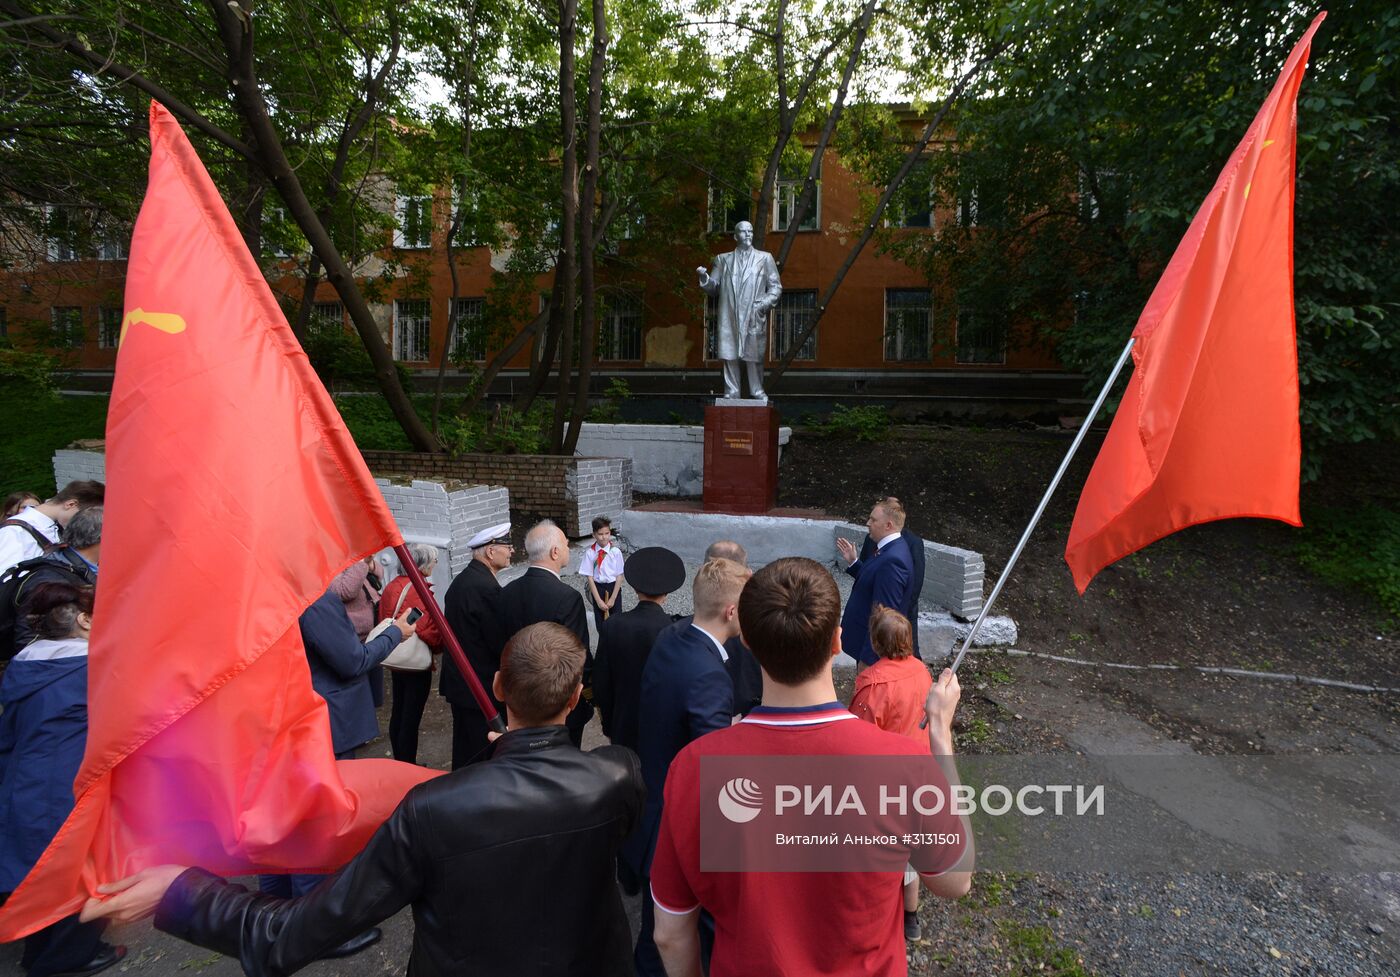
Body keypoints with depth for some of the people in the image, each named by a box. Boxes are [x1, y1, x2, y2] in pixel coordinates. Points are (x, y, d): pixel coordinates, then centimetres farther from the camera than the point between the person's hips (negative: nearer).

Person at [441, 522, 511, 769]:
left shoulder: (460, 580, 6)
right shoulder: (487, 587, -23)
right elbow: (501, 644, -21)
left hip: (458, 681, 9)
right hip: (482, 688, -9)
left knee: (464, 749, 21)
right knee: (482, 756, 3)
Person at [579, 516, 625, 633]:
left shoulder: (616, 552, -12)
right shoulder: (590, 553, -12)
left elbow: (620, 576, -8)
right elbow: (590, 577, -8)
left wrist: (612, 599, -10)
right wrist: (598, 600, -10)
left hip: (613, 587, 0)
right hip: (597, 588, 0)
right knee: (600, 624, 9)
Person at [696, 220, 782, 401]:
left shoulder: (764, 258, 13)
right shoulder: (723, 259, 16)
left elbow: (775, 286, 9)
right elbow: (713, 288, 13)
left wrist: (765, 303, -7)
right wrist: (705, 278, -8)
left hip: (754, 318, -1)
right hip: (729, 318, 1)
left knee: (754, 357, -1)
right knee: (730, 356, -1)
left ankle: (757, 392, 8)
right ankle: (732, 394, 4)